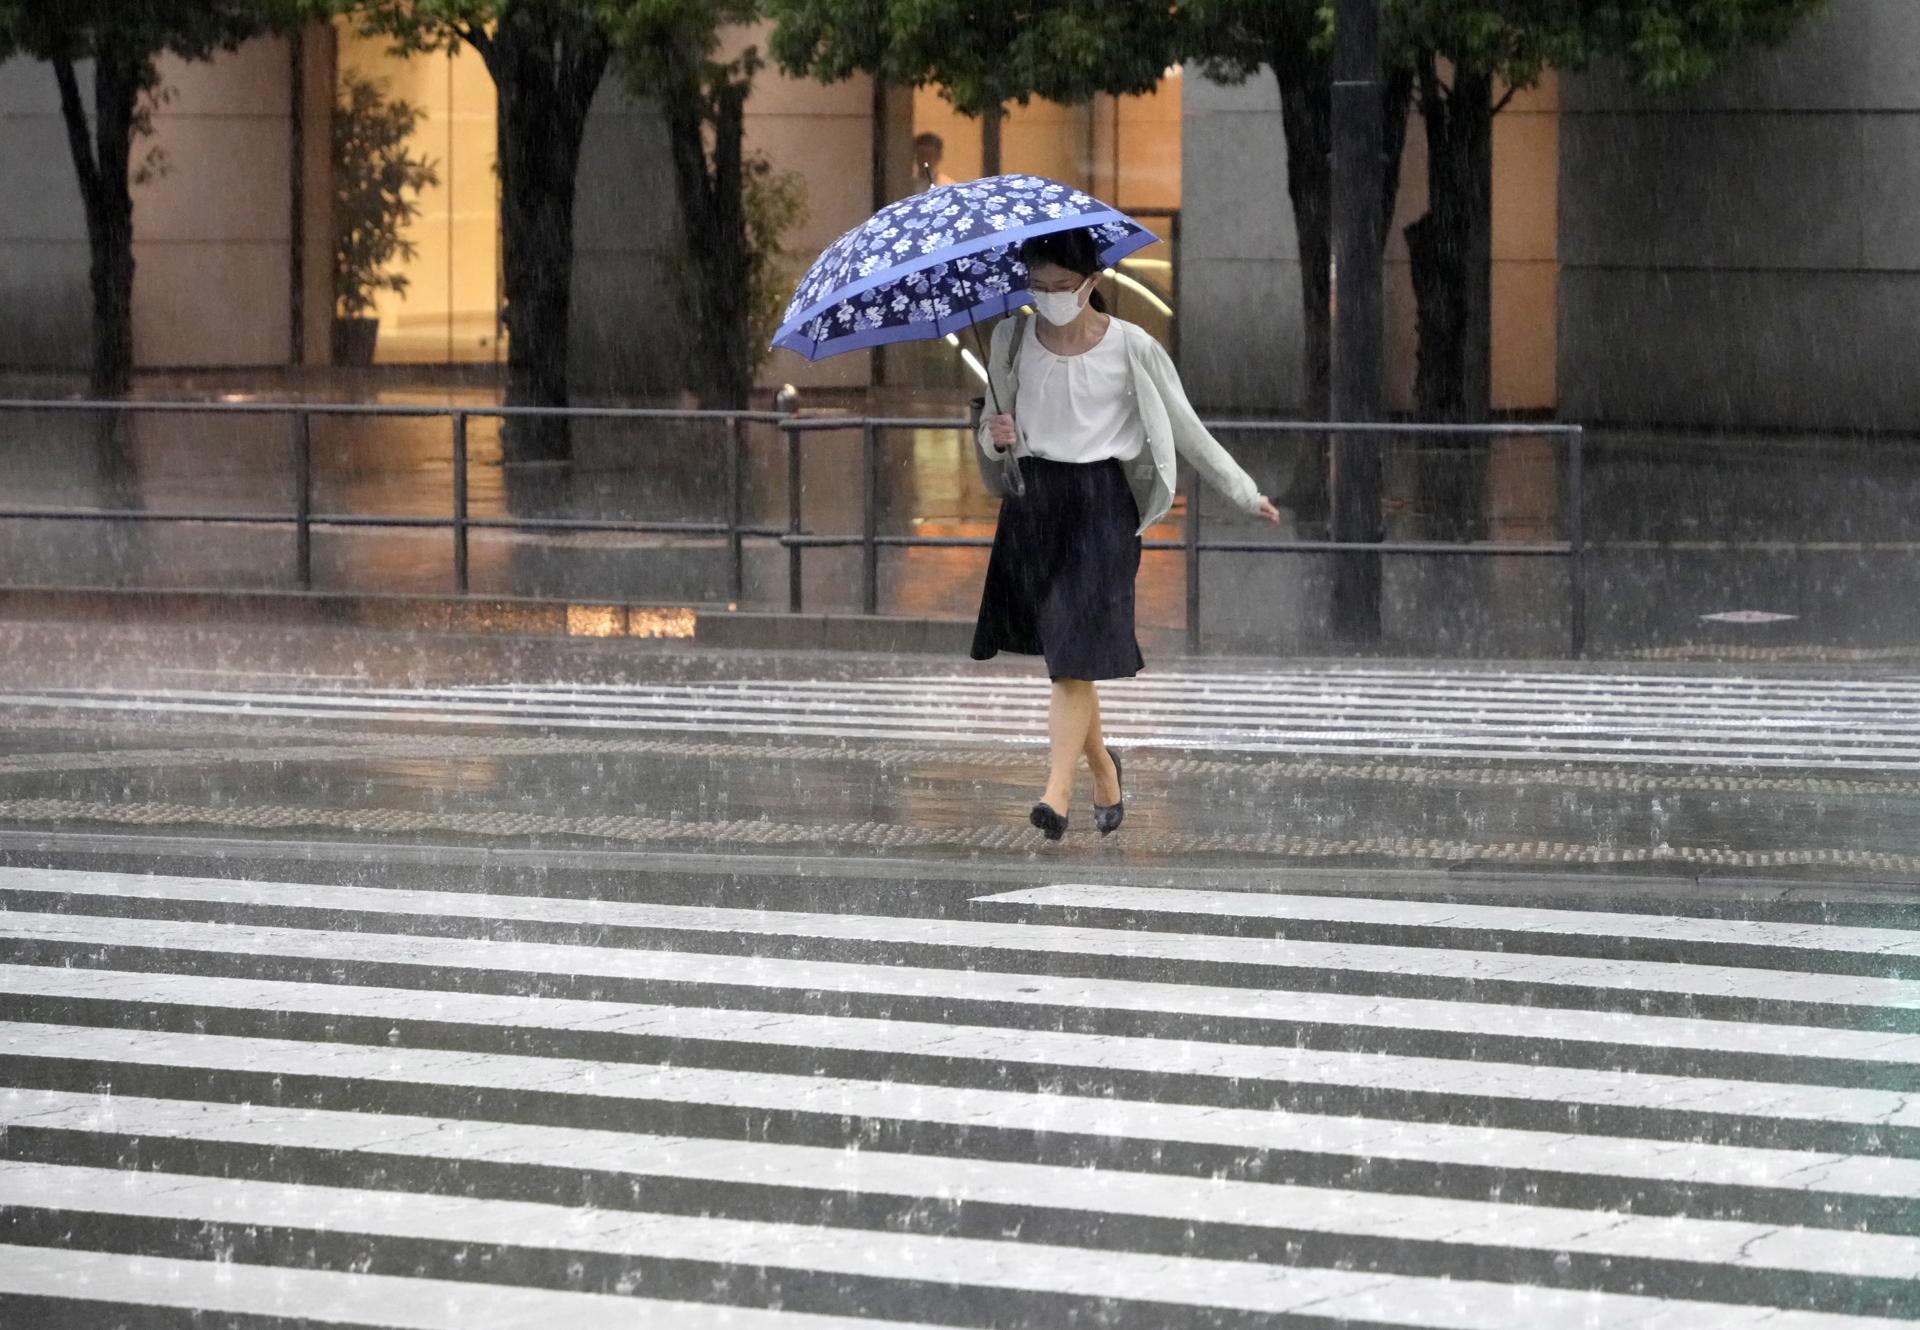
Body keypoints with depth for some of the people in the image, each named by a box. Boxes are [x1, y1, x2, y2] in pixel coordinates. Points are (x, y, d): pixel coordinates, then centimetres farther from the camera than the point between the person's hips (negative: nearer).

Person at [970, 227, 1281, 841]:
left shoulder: (1130, 347, -5)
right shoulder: (1012, 339, 4)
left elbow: (1184, 427, 5)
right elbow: (993, 426, 13)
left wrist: (1243, 493, 10)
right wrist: (994, 436, -12)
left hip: (1100, 502, -4)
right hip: (1032, 497, 4)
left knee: (1076, 653, -13)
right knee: (1062, 652, 10)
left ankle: (1058, 792, -18)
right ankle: (1103, 767, 32)